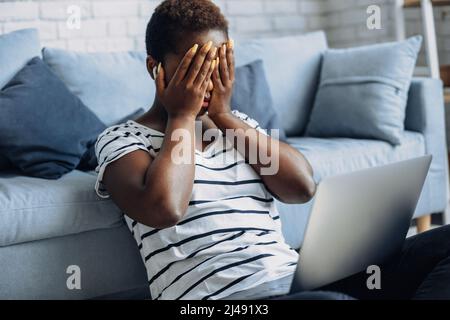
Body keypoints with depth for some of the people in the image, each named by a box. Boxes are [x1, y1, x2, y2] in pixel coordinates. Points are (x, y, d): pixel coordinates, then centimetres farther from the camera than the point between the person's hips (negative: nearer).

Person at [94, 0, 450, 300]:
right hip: (216, 295, -6)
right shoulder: (122, 139, 5)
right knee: (334, 301, -39)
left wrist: (224, 114, 4)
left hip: (297, 279, 7)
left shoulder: (238, 124, 21)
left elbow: (302, 187, 5)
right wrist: (182, 115, -3)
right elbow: (164, 209, -17)